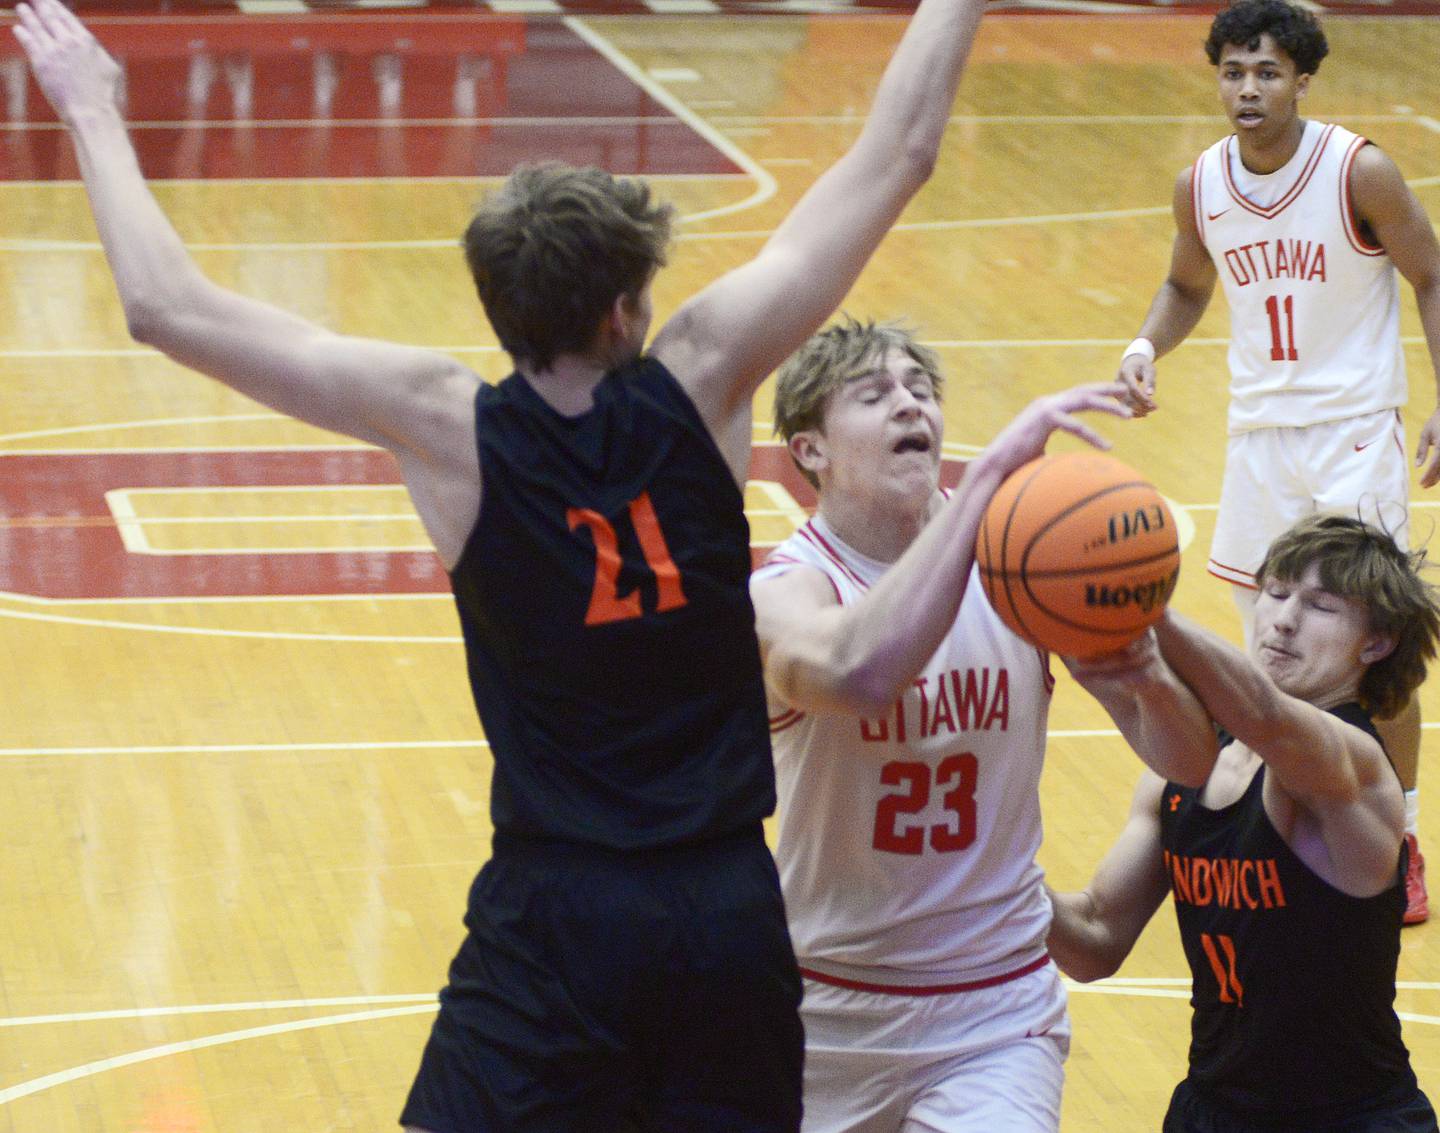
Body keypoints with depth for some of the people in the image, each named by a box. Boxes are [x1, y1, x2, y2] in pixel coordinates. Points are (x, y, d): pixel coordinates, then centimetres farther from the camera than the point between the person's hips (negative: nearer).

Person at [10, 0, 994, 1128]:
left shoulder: (448, 426, -8)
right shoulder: (700, 380, -6)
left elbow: (169, 308, -6)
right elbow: (897, 155, 1)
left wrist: (96, 114, 6)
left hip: (553, 918, -2)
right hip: (733, 911, 2)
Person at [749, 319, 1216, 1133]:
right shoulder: (787, 588, -14)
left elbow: (1193, 764, -11)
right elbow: (858, 676, -40)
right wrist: (991, 471, -41)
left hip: (1000, 1012, 1)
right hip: (830, 1011, -1)